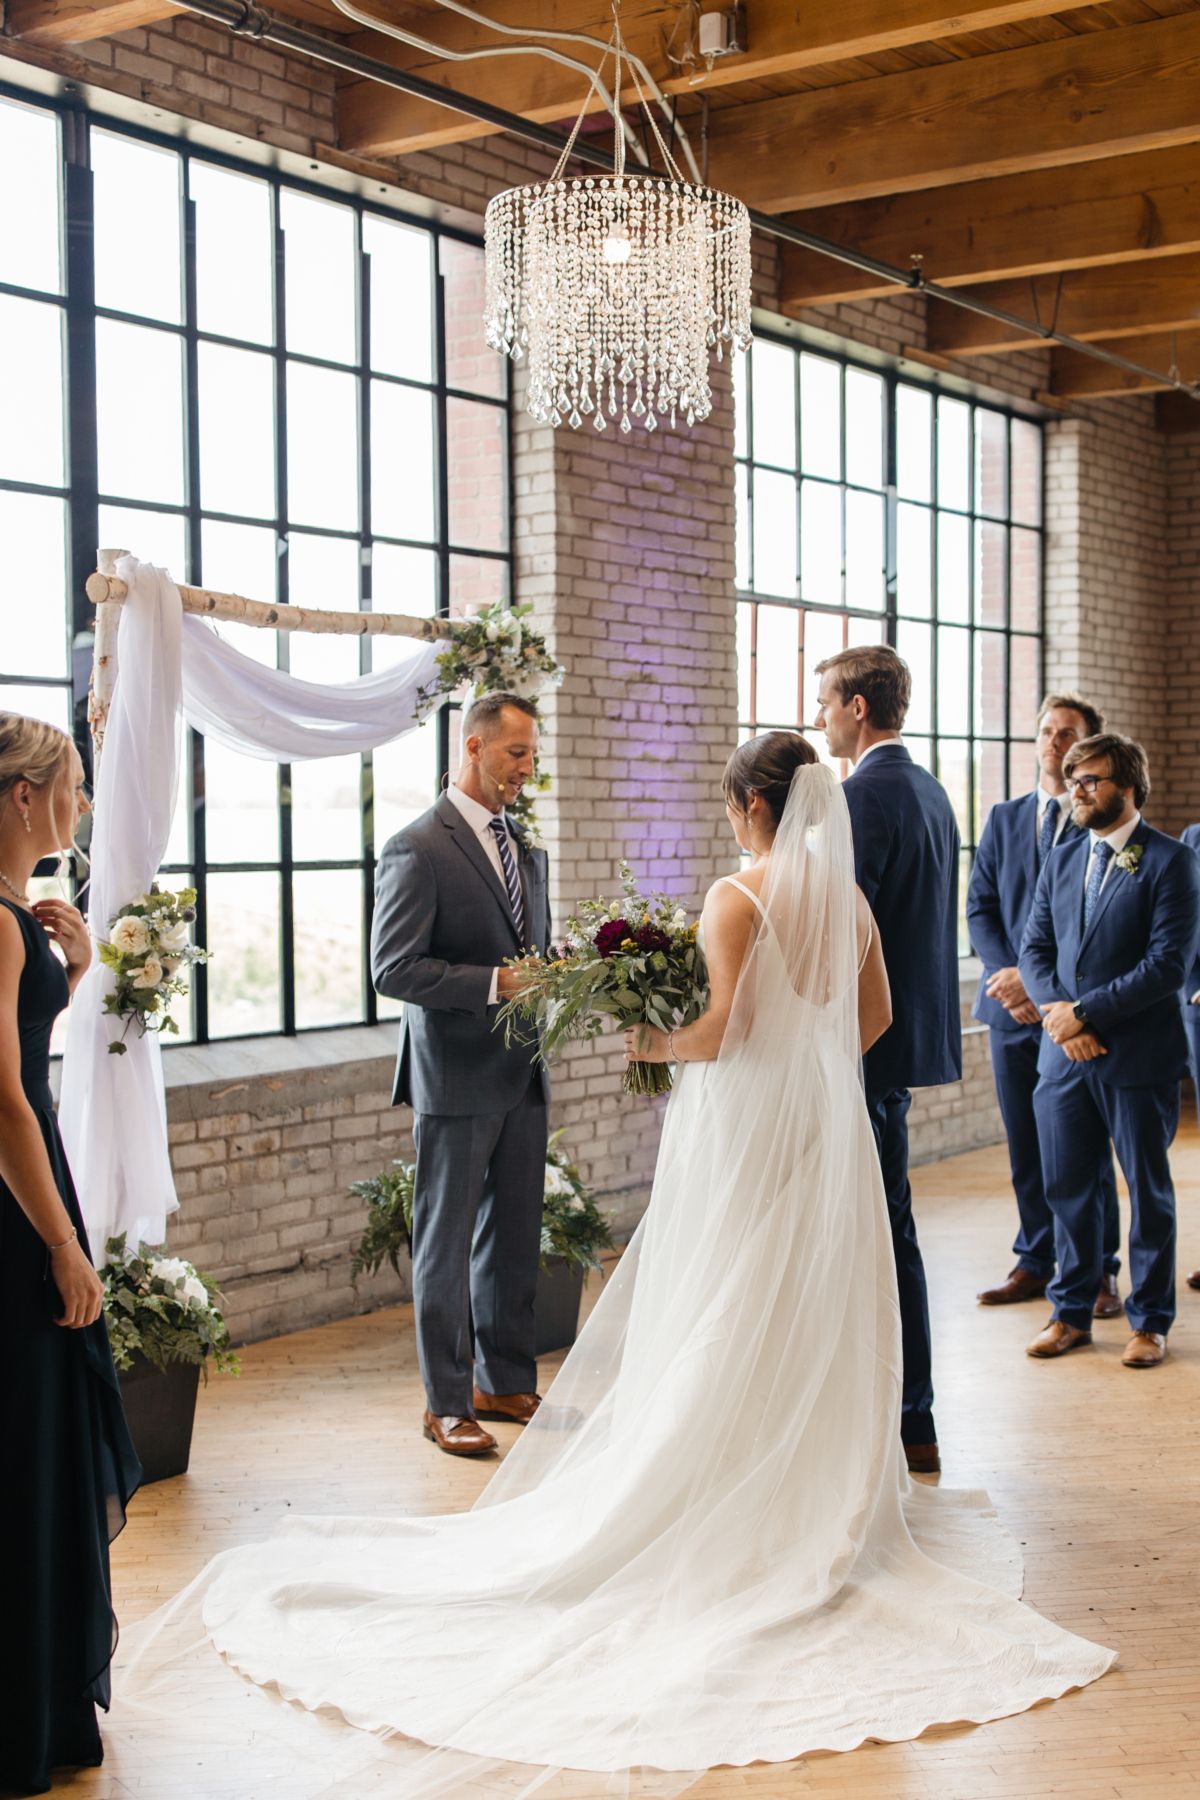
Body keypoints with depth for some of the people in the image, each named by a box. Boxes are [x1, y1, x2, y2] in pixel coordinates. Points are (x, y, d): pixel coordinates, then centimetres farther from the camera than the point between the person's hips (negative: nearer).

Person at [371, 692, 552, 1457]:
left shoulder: (526, 851, 14)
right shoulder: (419, 850, -11)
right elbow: (394, 969, -17)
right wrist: (495, 984, -23)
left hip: (523, 1076, 7)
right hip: (457, 1079, -7)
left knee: (515, 1238, 14)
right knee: (447, 1245, 3)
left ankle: (506, 1381, 27)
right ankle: (448, 1402, 13)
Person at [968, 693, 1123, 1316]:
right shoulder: (1003, 819, 12)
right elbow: (980, 907, 8)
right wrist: (1009, 976, -8)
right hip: (1012, 1007, 4)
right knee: (1025, 1147, 10)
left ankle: (1099, 1272, 13)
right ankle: (1035, 1263, 21)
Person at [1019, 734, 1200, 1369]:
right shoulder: (1061, 861, 12)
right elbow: (1033, 948, 10)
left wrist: (1086, 1012, -16)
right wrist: (1056, 1010, -9)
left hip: (1138, 1056, -5)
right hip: (1065, 1055, 5)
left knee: (1148, 1192, 7)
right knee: (1067, 1188, 10)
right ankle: (1071, 1313, 23)